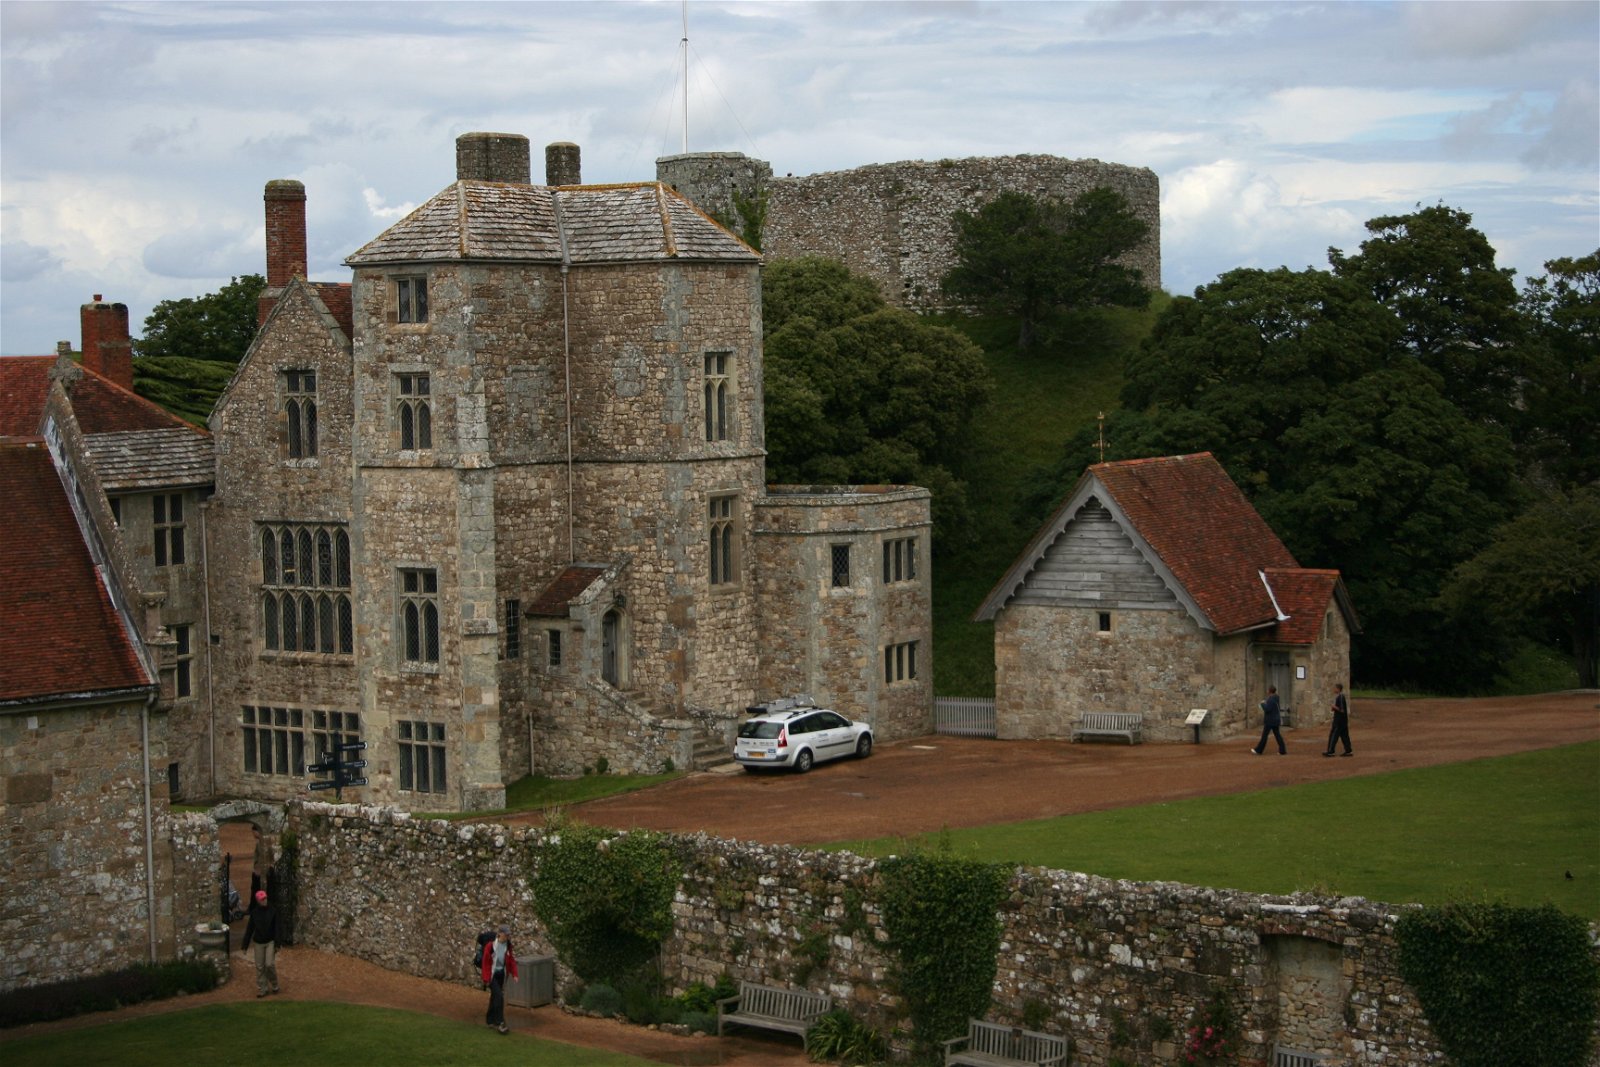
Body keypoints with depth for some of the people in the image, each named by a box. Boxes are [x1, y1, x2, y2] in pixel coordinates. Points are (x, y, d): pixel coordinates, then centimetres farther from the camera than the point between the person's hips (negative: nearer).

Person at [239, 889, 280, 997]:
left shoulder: (273, 911, -7)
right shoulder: (254, 913, -3)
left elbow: (276, 928, -6)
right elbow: (249, 929, 2)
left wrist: (277, 944, -10)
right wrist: (245, 945, 1)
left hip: (270, 942, -2)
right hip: (258, 943, 2)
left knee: (270, 964, -9)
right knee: (260, 967, 4)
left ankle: (274, 984, 14)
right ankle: (262, 988, 13)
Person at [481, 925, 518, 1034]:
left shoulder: (508, 946, -1)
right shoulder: (491, 945, -18)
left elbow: (511, 960, 7)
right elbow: (486, 962, -12)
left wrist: (514, 974, -3)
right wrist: (486, 978, -10)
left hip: (501, 974, 6)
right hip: (492, 975, -6)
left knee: (494, 997, 17)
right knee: (499, 996, -16)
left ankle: (490, 1020, 30)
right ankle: (500, 1023, -14)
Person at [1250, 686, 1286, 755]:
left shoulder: (1271, 699, -20)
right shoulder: (1276, 699, 9)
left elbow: (1267, 709, -25)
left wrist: (1263, 704, -9)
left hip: (1269, 721, -9)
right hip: (1275, 720, 9)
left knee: (1264, 735, 2)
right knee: (1277, 735, 8)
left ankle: (1258, 750, 11)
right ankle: (1282, 750, 2)